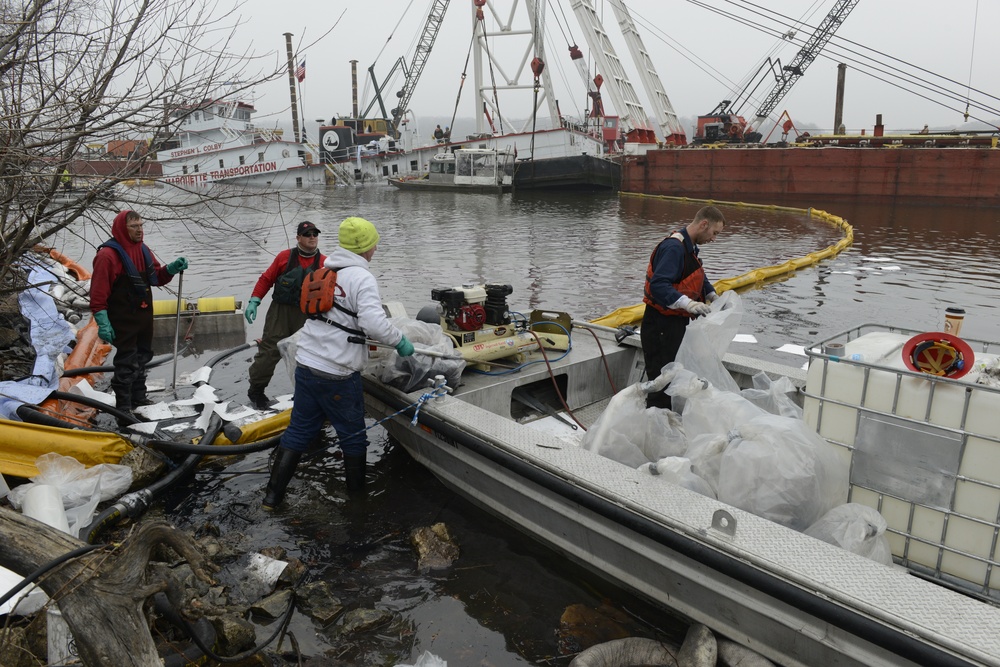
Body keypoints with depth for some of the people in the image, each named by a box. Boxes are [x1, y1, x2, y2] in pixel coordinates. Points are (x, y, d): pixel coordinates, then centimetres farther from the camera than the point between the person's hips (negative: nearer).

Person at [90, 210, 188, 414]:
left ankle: (138, 398, 33)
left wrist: (172, 268, -4)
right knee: (127, 362, -3)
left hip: (144, 316, 8)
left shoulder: (143, 249, 8)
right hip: (123, 320, -8)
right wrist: (103, 323, -22)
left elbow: (156, 276, 17)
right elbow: (98, 292, -19)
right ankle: (123, 406, 8)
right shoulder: (108, 254, -17)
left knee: (141, 359, 19)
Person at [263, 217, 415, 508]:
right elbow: (373, 322, -25)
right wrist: (399, 341, -9)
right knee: (353, 435, 12)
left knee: (299, 430, 16)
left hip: (305, 364, 7)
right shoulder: (362, 277, -13)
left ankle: (272, 495, 21)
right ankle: (357, 493, 27)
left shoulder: (326, 271, 13)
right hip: (336, 375, -7)